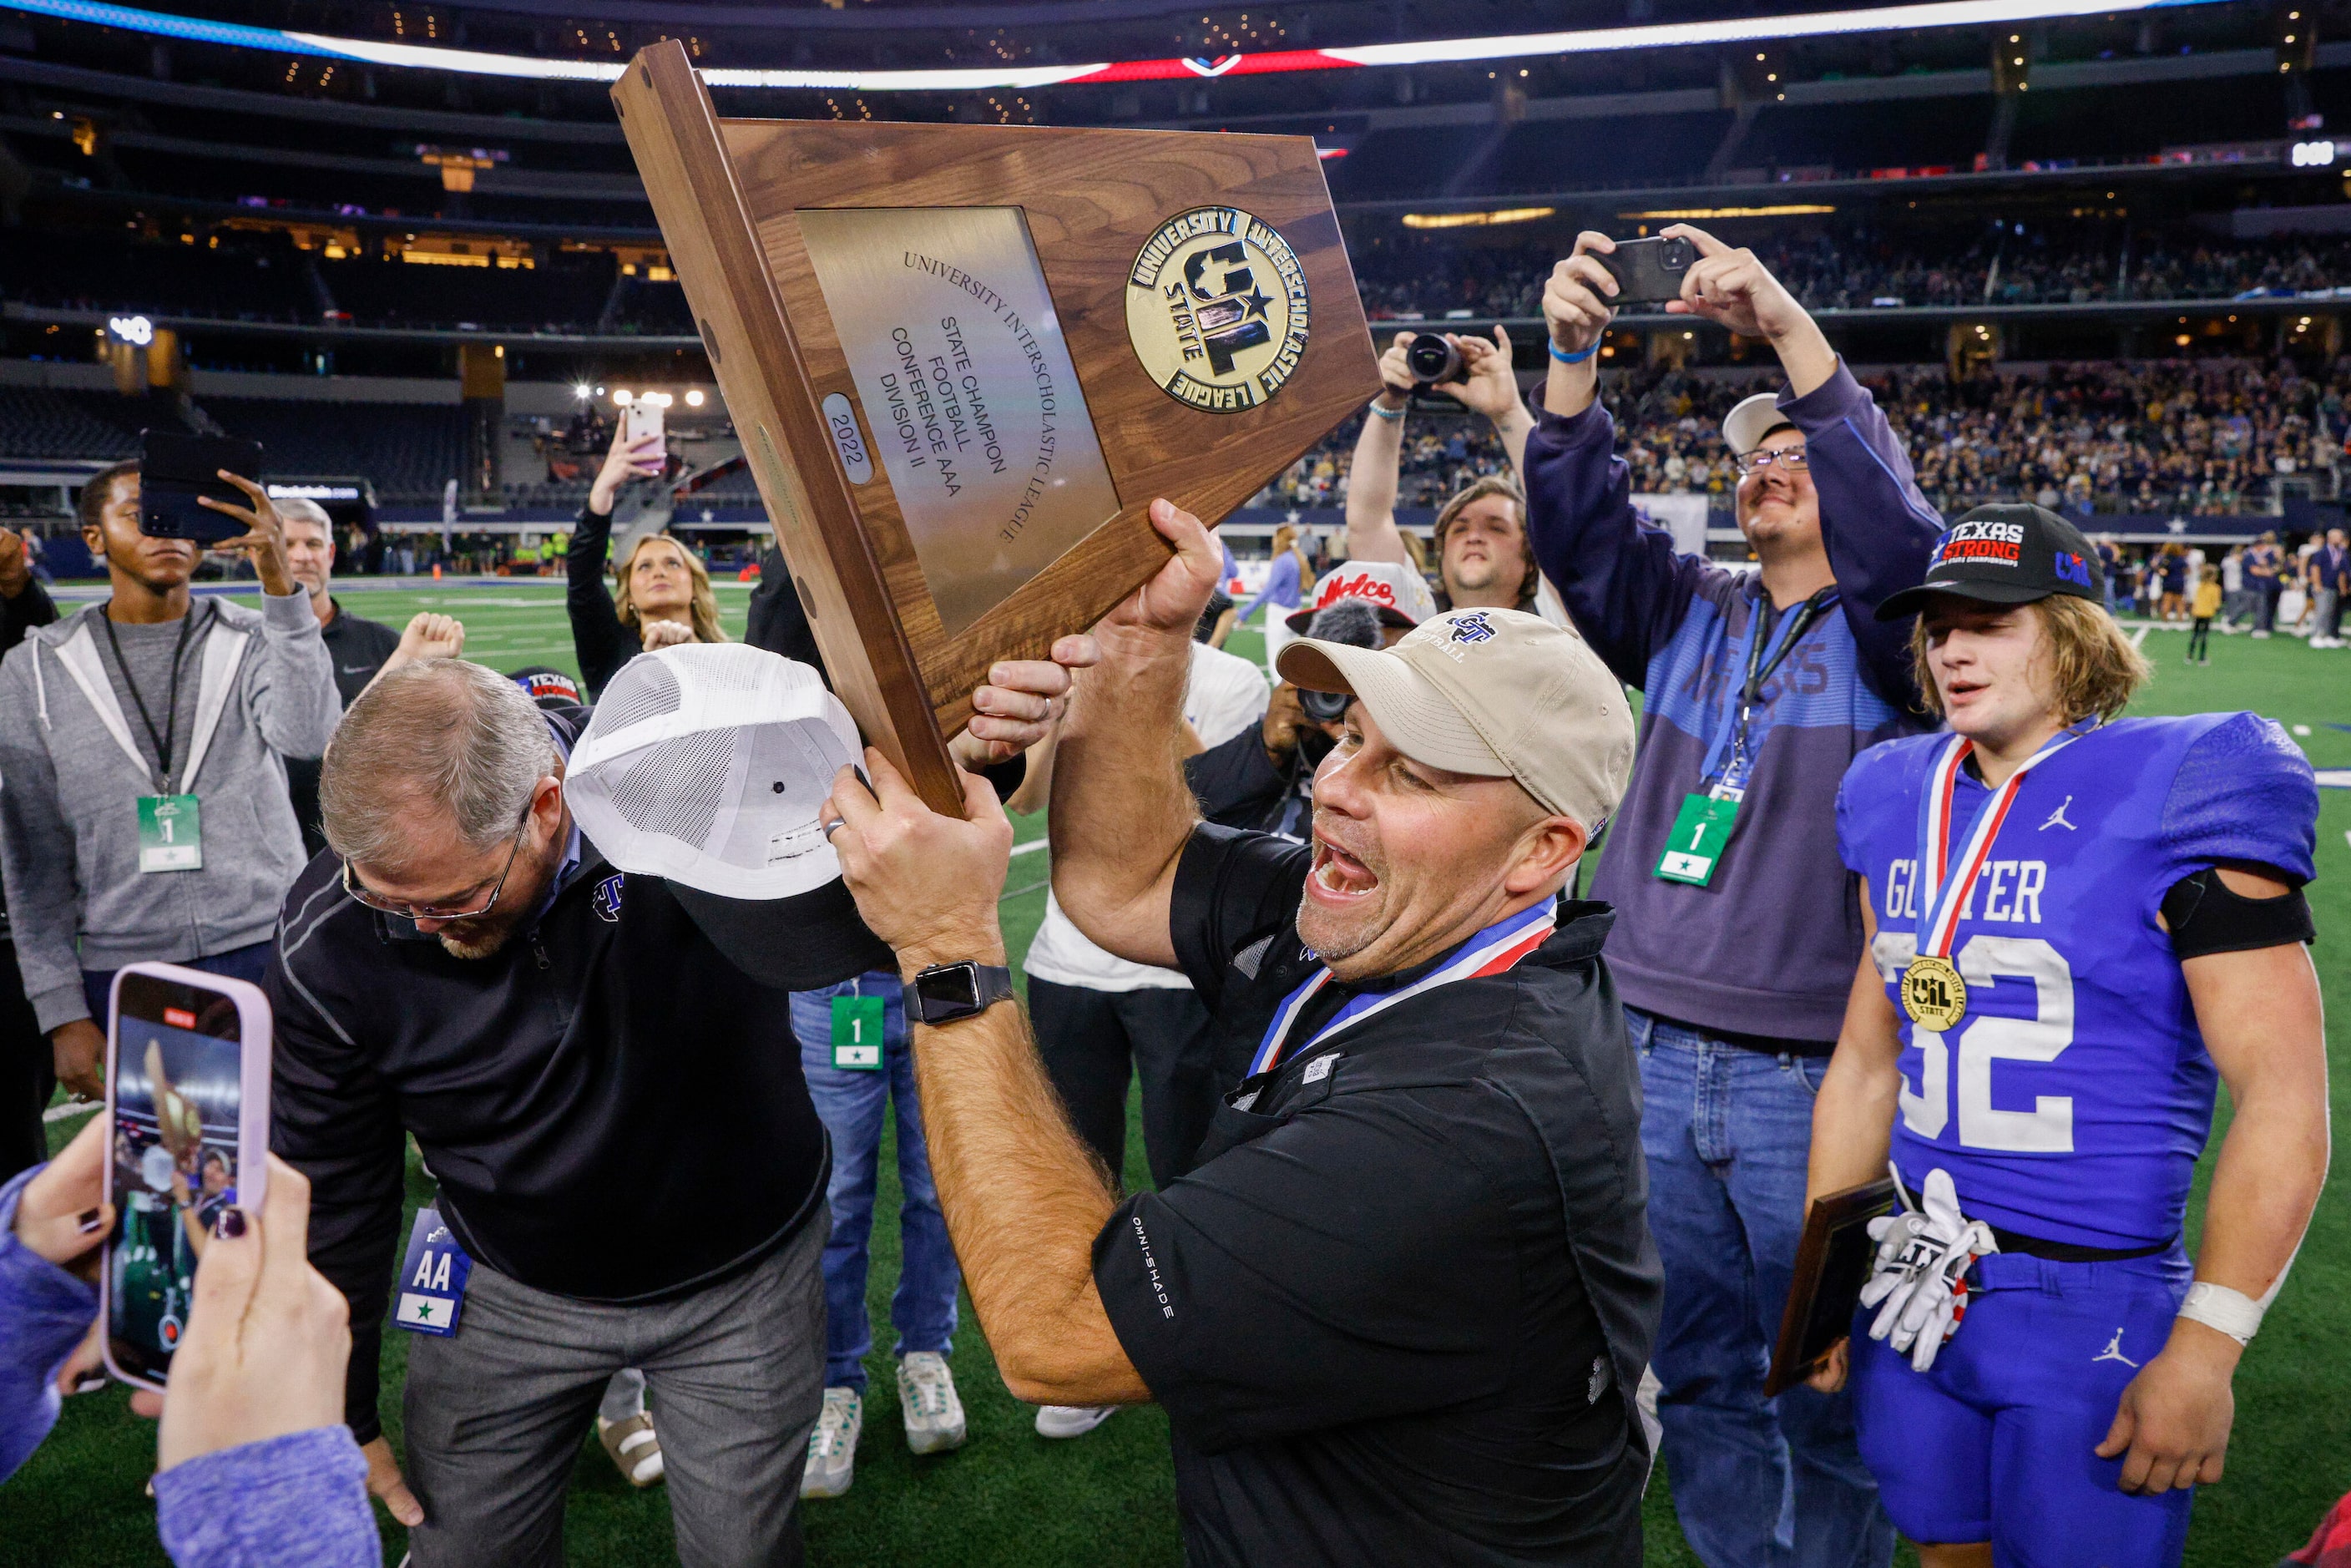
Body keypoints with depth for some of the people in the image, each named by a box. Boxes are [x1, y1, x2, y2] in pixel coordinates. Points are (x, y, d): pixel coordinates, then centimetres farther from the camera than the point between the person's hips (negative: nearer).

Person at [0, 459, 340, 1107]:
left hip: (267, 953, -1)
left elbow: (307, 735, -20)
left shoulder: (253, 641, 3)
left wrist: (281, 585, -28)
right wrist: (62, 1012, 1)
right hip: (125, 977, 1)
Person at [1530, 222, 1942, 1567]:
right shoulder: (1687, 612, 12)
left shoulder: (1883, 624, 0)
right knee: (1698, 1380, 16)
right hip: (1657, 1055, 4)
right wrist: (1576, 353, -14)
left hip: (1815, 1075, -4)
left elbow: (1894, 514, -20)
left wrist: (1788, 325, -27)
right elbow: (1580, 523, 0)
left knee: (1826, 1395, 8)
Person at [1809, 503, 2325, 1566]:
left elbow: (2283, 1099, -15)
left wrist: (2203, 1347, -17)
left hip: (2093, 1309, -5)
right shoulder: (1903, 803, 4)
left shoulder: (2171, 801, -13)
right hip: (1917, 1291, 5)